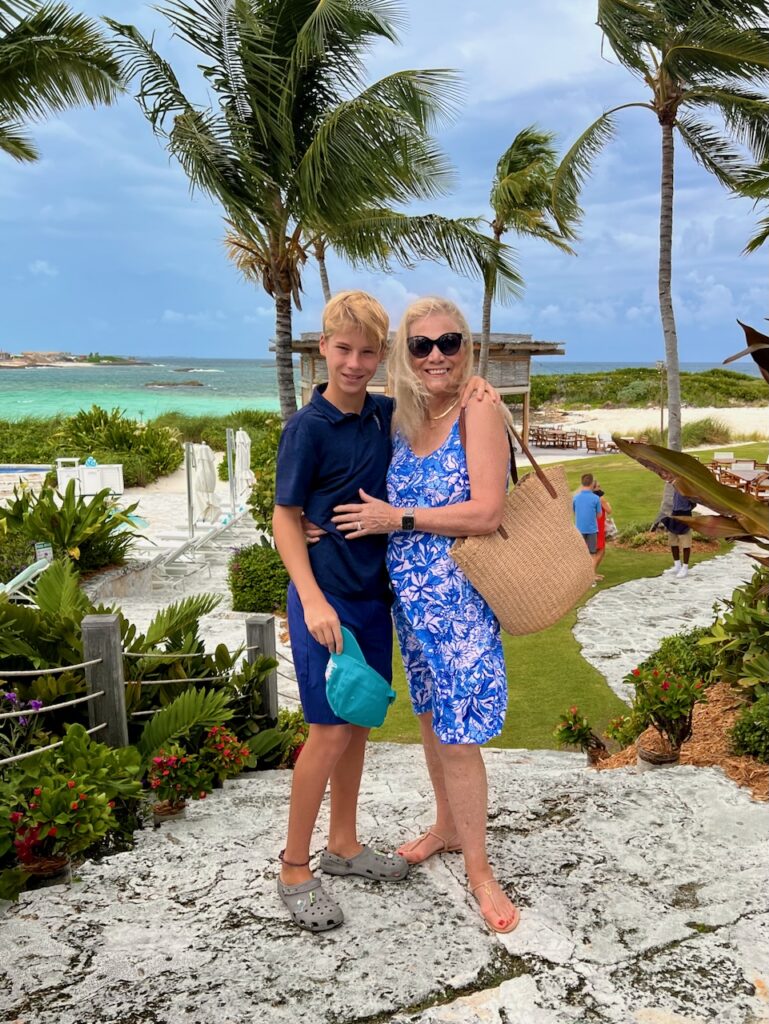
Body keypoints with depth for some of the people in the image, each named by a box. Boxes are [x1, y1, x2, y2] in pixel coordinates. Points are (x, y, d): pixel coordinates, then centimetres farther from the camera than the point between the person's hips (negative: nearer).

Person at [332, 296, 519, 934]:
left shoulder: (478, 411, -14)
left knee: (457, 734, -2)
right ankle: (447, 827, 41)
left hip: (459, 599, -7)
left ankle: (479, 870, 16)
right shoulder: (405, 419, 6)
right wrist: (338, 521, 2)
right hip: (410, 595, 7)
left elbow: (487, 513, -22)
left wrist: (398, 519, -17)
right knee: (431, 716, 20)